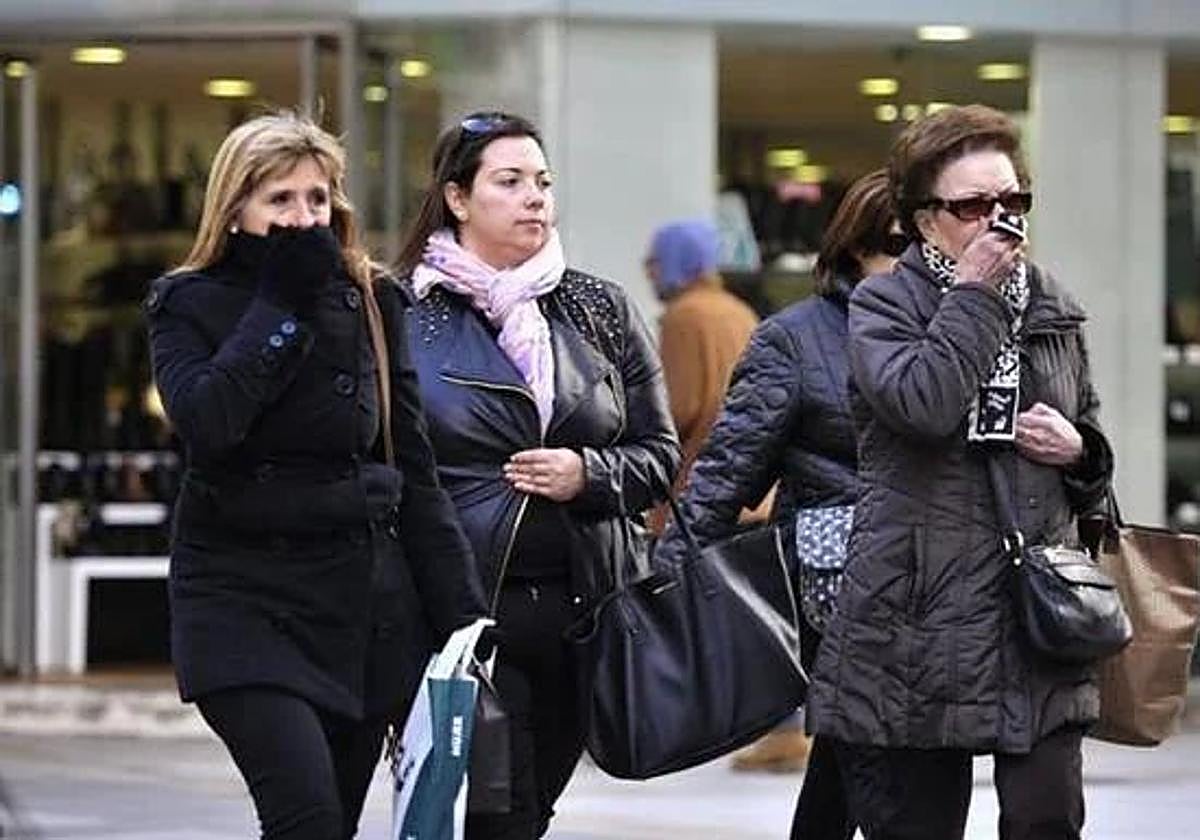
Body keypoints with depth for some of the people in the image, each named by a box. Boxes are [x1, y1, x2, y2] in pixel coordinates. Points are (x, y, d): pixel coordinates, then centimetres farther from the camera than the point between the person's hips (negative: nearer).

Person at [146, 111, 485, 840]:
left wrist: (463, 614, 4)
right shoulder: (192, 306, 1)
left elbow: (415, 472, 9)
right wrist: (282, 303, -13)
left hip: (366, 601, 3)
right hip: (245, 598, -3)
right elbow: (206, 421, -20)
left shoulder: (372, 302, 8)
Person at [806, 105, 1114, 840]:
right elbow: (924, 404, -22)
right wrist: (973, 293, -13)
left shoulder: (1054, 310, 13)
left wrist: (1079, 452, 2)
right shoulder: (885, 304, -1)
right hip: (920, 623, -3)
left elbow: (1091, 440, 26)